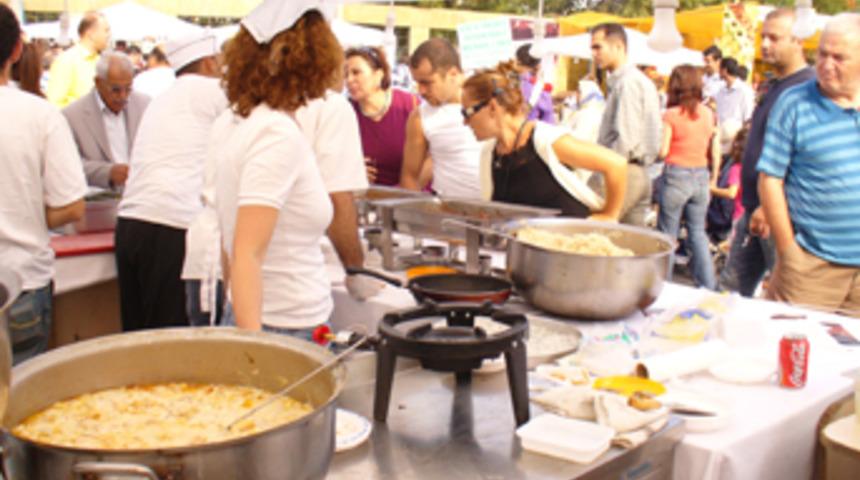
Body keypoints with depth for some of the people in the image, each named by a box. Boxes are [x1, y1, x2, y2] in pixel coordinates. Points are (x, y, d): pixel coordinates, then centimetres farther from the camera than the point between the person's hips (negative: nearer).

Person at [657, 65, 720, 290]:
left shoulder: (671, 115, -10)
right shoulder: (708, 113, 3)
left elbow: (663, 151, -13)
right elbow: (716, 152, 6)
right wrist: (713, 179, 17)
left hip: (677, 175, -4)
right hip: (702, 176, 4)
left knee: (667, 235, 6)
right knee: (698, 233, 12)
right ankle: (708, 286, 11)